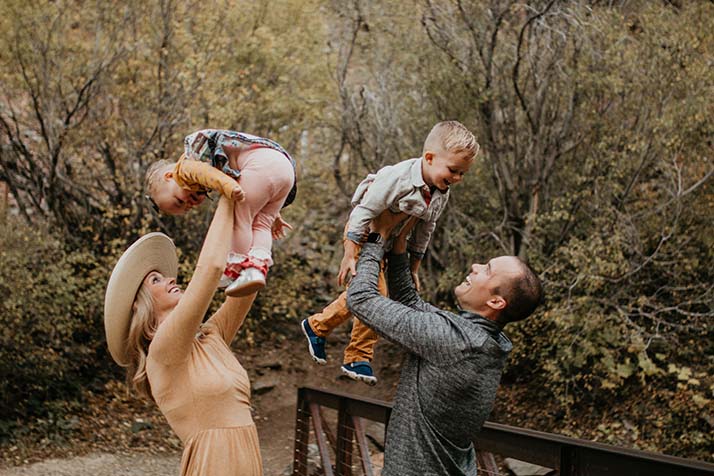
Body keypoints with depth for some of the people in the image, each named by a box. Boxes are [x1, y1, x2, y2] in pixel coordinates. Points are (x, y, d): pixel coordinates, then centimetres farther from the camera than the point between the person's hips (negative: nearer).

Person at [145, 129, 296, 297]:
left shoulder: (184, 168, 9)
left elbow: (203, 171, -13)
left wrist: (228, 186, -30)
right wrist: (272, 218, 33)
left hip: (261, 163, -9)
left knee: (240, 220, -2)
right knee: (260, 225, 8)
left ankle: (236, 270, 0)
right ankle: (258, 268, -8)